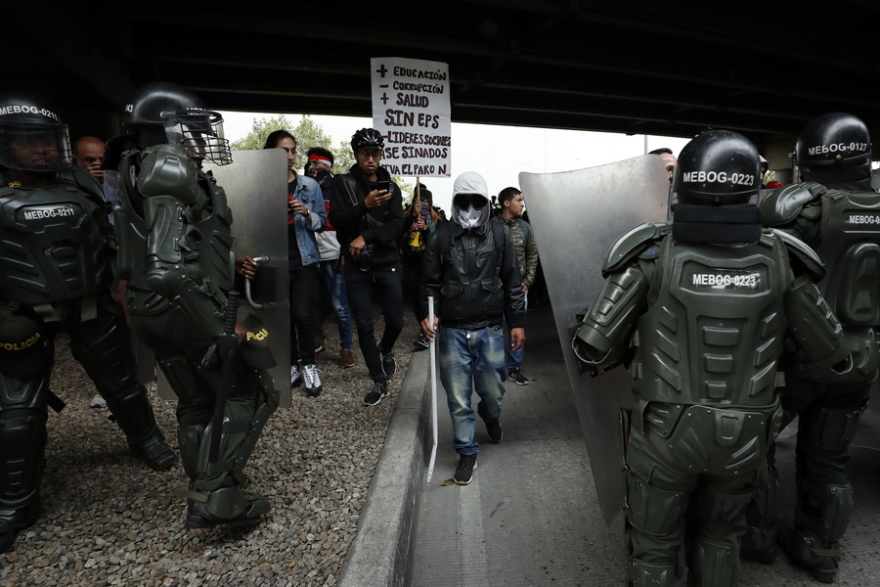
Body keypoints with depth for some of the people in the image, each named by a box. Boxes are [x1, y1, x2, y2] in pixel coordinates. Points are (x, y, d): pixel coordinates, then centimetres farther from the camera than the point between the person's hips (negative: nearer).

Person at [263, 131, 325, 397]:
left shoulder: (310, 185, 4)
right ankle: (292, 366, 23)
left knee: (302, 315, -10)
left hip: (304, 260, -1)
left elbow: (322, 222, 5)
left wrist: (307, 214, -13)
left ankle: (309, 366, 10)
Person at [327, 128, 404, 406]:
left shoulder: (391, 188, 6)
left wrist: (366, 236, -22)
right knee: (364, 326, 2)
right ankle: (379, 382, 16)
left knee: (396, 321, 4)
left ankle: (385, 351, 39)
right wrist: (364, 205, -27)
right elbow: (336, 220, -12)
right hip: (356, 267, -1)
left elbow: (397, 225, -8)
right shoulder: (342, 183, 1)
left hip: (387, 264, 1)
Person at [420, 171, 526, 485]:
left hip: (490, 329, 0)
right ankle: (467, 453, 25)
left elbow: (512, 282, 5)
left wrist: (518, 322, 2)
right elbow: (430, 282, 4)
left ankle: (491, 416, 47)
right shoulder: (440, 238, 1)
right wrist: (426, 314, -12)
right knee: (458, 398, 5)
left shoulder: (499, 235, 2)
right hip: (452, 331, 0)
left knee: (493, 391, 10)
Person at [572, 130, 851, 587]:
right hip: (743, 438, 3)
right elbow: (832, 360, 2)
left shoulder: (652, 254, -16)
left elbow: (592, 348, -15)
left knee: (654, 549, 17)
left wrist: (627, 354, 5)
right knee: (718, 537, 28)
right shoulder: (779, 260, -9)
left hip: (664, 433, -2)